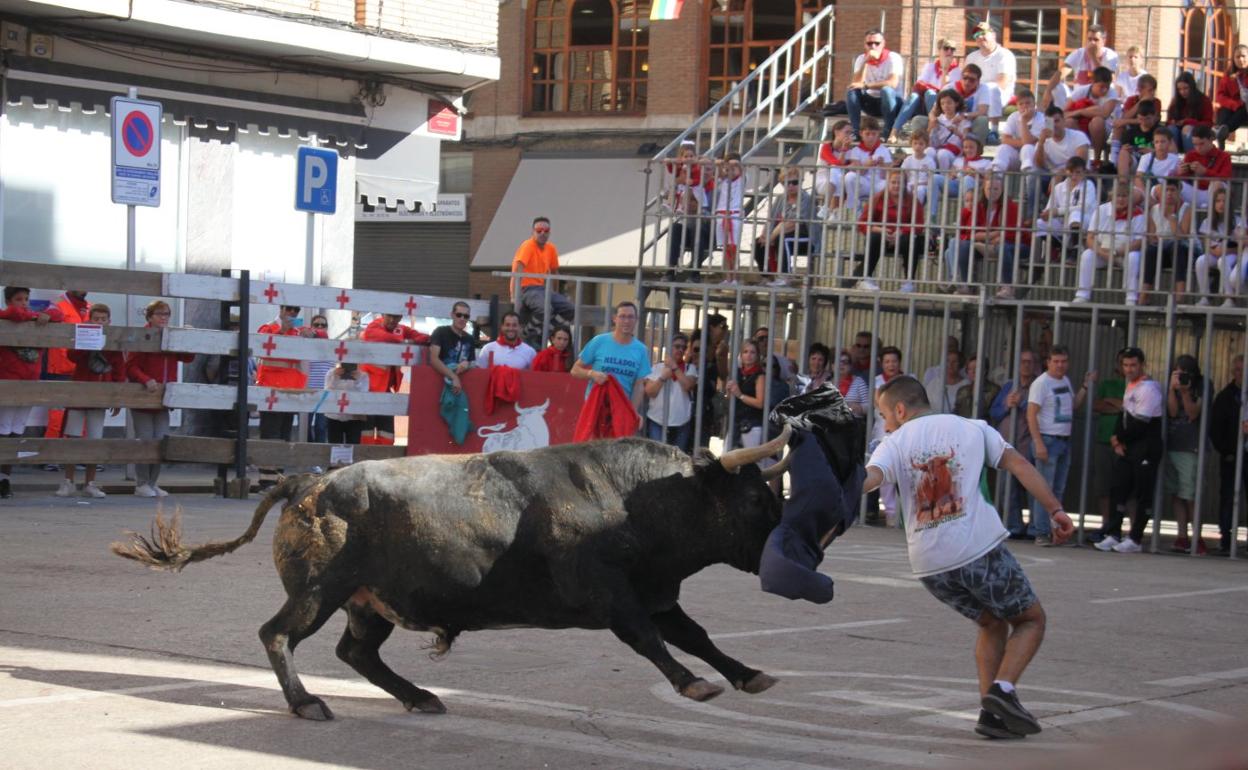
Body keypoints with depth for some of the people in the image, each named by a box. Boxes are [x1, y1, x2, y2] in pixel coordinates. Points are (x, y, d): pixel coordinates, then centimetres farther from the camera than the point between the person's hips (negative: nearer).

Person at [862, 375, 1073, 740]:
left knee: (992, 622, 25)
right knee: (1031, 619, 17)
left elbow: (868, 479, -13)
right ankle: (1003, 689, -7)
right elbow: (1018, 464, 3)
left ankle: (990, 710, 10)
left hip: (928, 563, 3)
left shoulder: (894, 443, 8)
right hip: (979, 549, -2)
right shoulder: (972, 428, 12)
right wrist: (1055, 509, 1)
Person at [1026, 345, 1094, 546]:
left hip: (1065, 441, 8)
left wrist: (1086, 386, 12)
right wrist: (1039, 444, -22)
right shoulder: (1041, 383, -11)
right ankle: (1041, 533, -7)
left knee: (1058, 489, 10)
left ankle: (1053, 530, 15)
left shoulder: (1066, 380, 14)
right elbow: (1031, 415, -15)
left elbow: (1074, 406, 22)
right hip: (1048, 440, -8)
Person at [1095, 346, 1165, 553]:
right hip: (1127, 448, 9)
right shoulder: (1130, 386, 15)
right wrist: (1117, 440, 2)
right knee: (1118, 490, 5)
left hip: (1146, 450, -9)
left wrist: (1120, 439, -5)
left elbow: (1140, 423, -18)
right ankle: (1113, 534, 8)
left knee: (1143, 495, -3)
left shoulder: (1148, 388, -14)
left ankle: (1135, 540, -1)